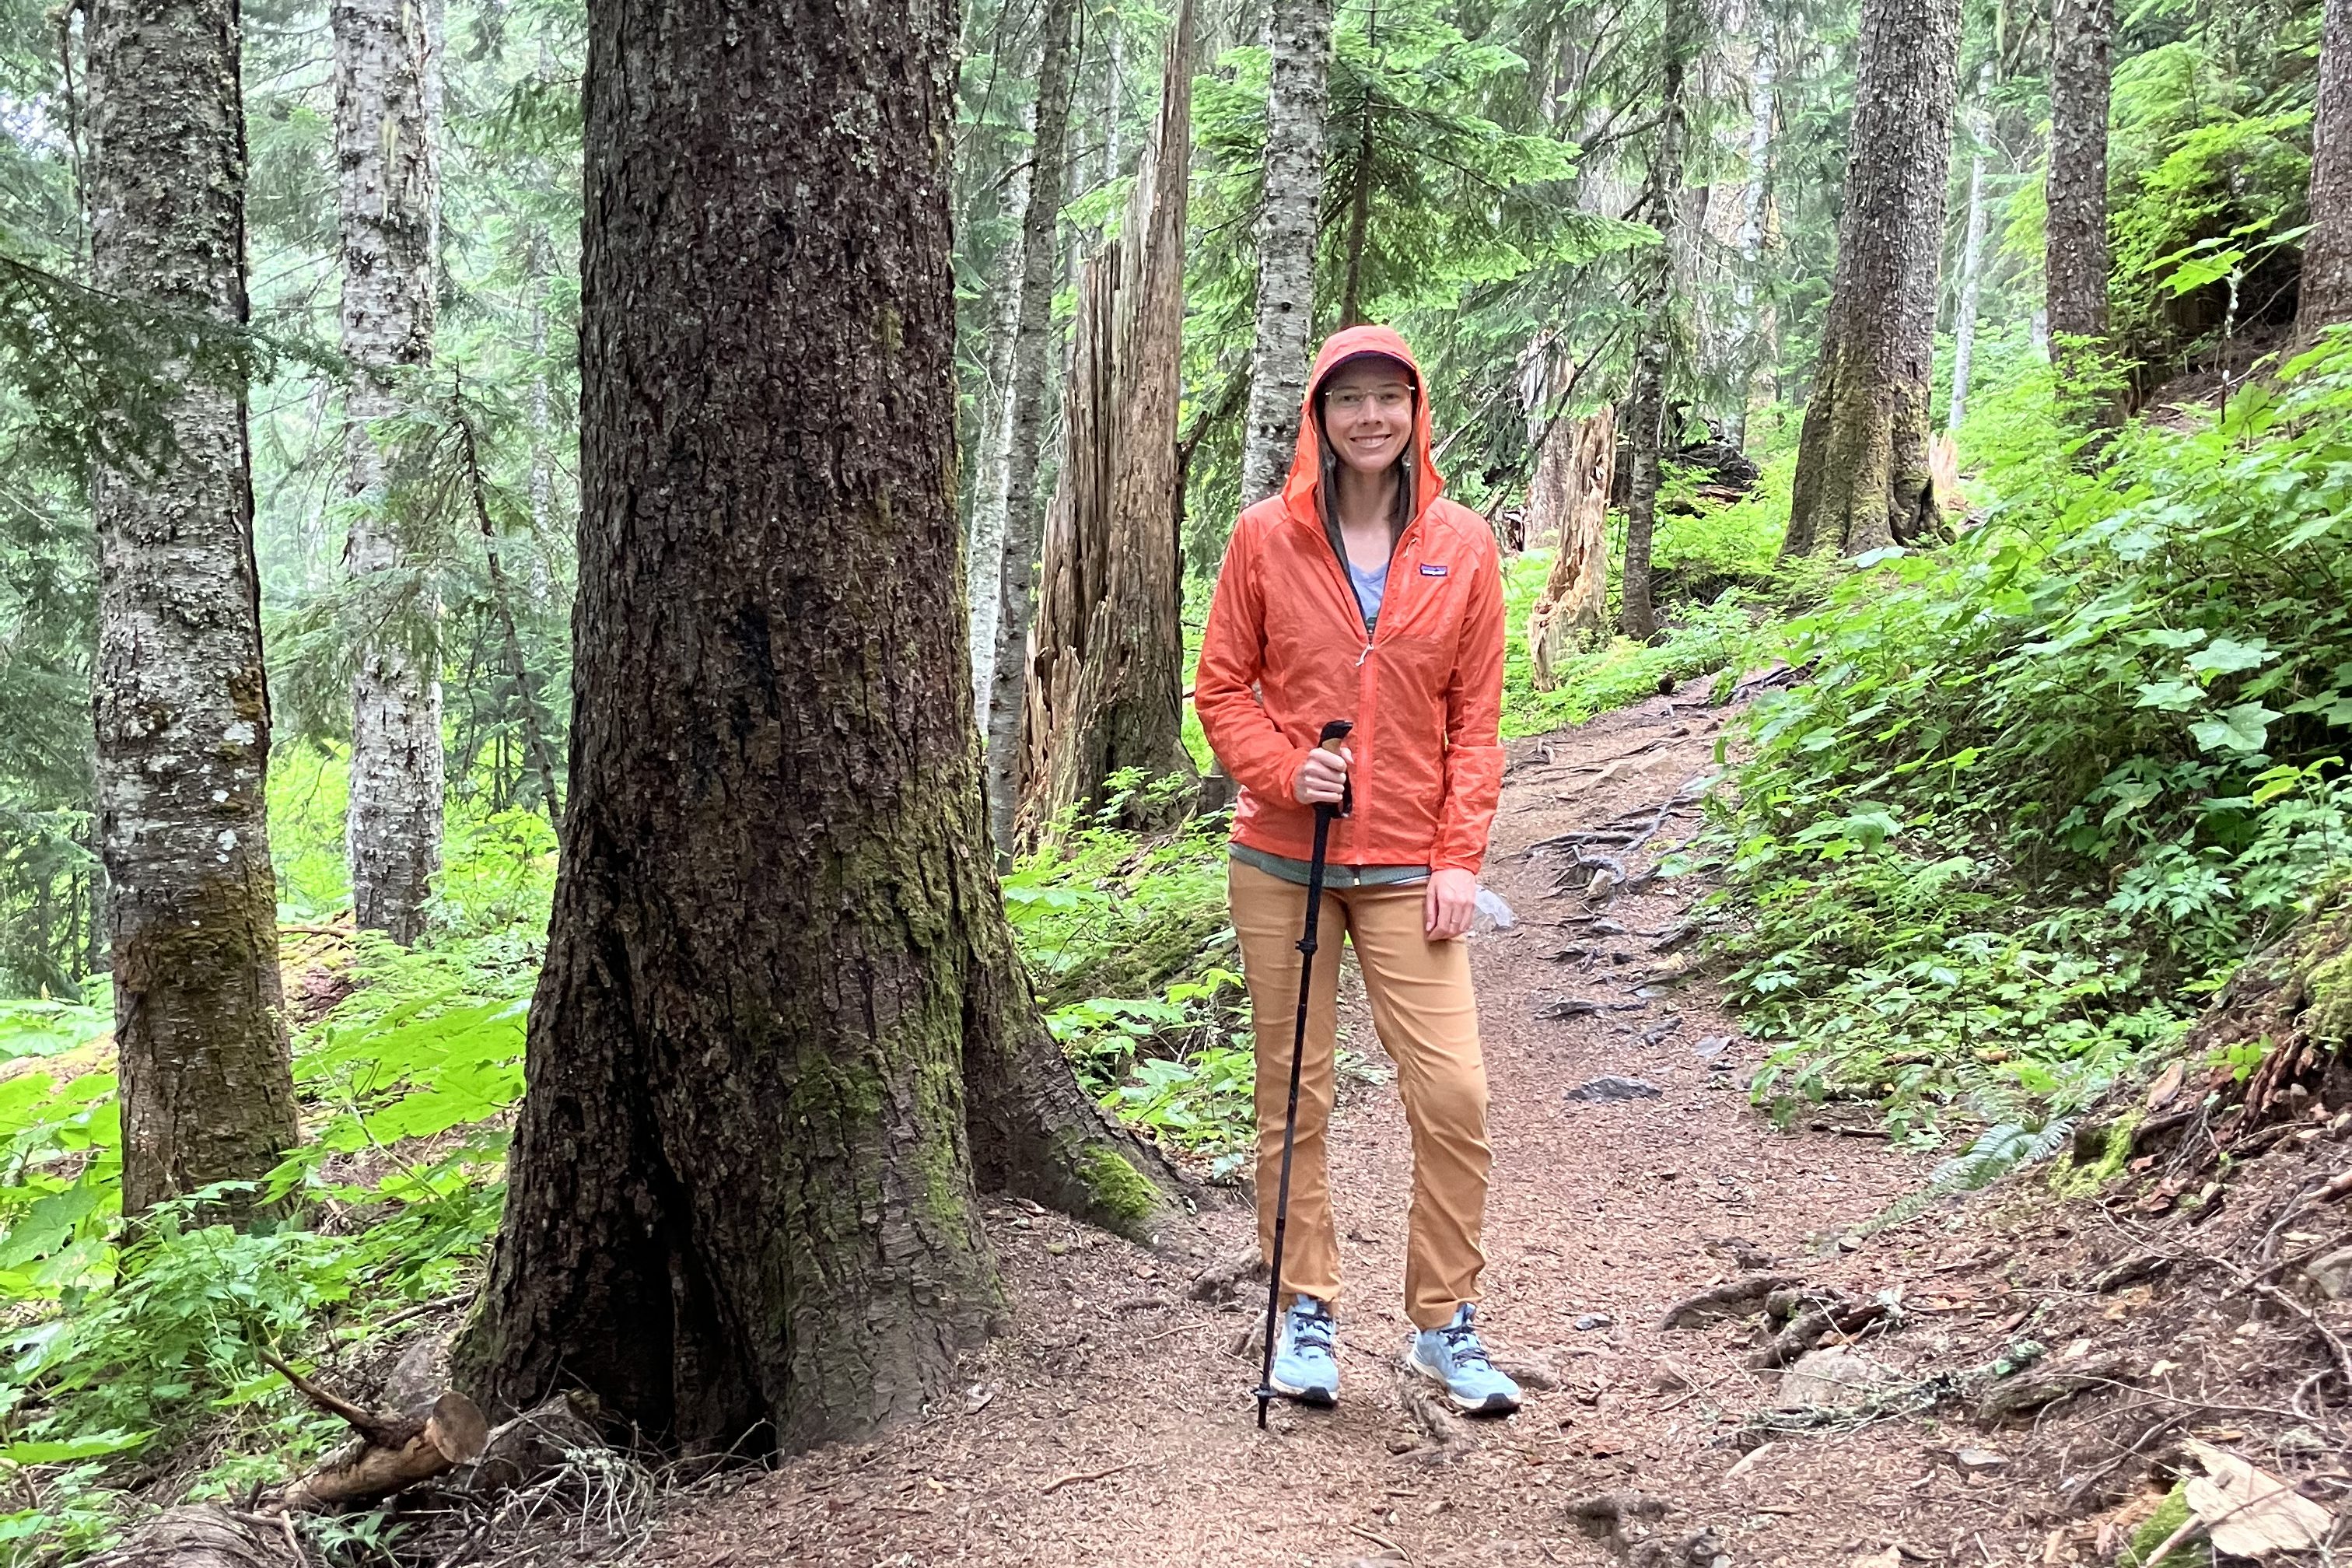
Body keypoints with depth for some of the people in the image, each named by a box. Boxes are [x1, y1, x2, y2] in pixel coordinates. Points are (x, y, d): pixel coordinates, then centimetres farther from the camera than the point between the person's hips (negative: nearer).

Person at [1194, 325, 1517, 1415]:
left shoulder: (1461, 545, 2)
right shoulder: (1267, 536, 1)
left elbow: (1476, 716, 4)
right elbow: (1221, 686, 5)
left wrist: (1460, 857, -3)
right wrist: (1283, 769, -12)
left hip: (1407, 868, 0)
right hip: (1281, 860, 0)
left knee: (1454, 1094, -5)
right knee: (1293, 1096, 7)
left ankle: (1444, 1323, 13)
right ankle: (1306, 1313, 23)